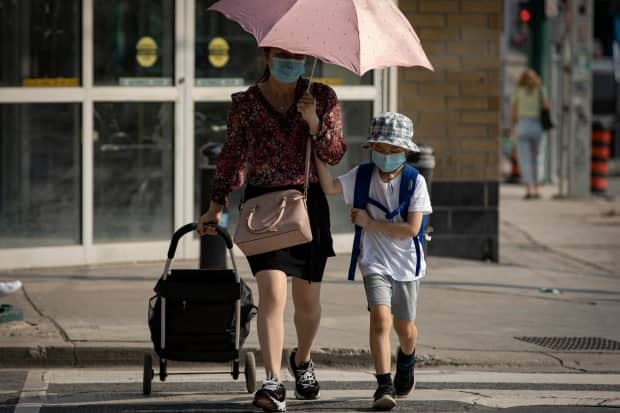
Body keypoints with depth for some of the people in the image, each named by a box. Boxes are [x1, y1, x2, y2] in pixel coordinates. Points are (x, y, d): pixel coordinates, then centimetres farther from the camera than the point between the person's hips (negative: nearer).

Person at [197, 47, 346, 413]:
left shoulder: (323, 98, 4)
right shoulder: (246, 103, 3)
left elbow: (335, 155, -1)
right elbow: (233, 156, 10)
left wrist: (313, 120, -16)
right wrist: (216, 206, 6)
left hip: (308, 204, 2)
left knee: (307, 299, 10)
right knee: (272, 291, -18)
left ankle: (302, 361, 39)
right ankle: (273, 383, -22)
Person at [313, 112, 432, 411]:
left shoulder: (415, 182, -10)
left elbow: (411, 229, -16)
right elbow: (329, 187, -16)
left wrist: (370, 223, -14)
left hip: (406, 263, 0)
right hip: (375, 263, 0)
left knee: (405, 329, 13)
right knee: (380, 319, -21)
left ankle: (406, 359, 49)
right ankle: (384, 385, -17)